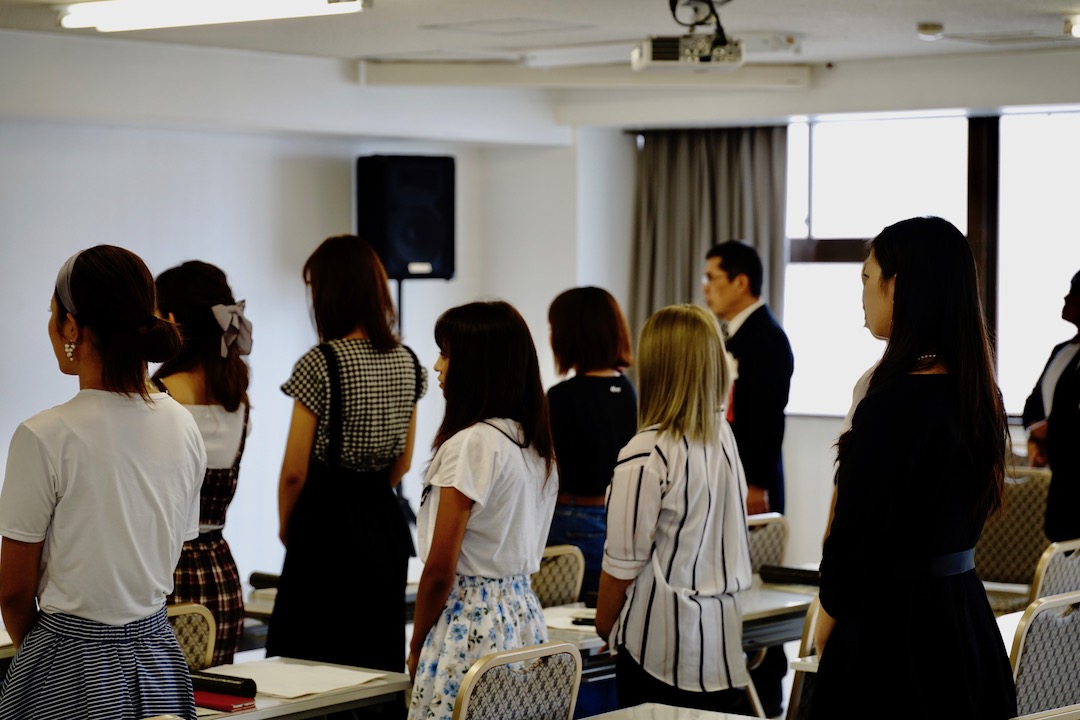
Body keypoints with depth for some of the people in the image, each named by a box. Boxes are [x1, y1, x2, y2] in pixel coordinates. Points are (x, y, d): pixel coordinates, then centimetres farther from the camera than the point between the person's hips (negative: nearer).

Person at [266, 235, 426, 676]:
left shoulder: (321, 364, -14)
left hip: (327, 524, -7)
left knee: (310, 659, 0)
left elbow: (295, 471, -11)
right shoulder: (407, 363, 6)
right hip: (386, 523, 7)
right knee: (380, 663, 12)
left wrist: (286, 529, 4)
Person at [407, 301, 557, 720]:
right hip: (525, 617, 8)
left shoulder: (470, 445, -16)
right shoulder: (536, 445, 9)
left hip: (470, 623, -8)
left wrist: (416, 648, -1)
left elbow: (440, 570, -14)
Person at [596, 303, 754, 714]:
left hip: (660, 648, -6)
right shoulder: (724, 438, 3)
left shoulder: (647, 454, -15)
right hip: (722, 640, 6)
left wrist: (604, 627, 4)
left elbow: (623, 561, -11)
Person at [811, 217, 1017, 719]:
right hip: (968, 622, 8)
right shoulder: (980, 394, 6)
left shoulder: (893, 403, -20)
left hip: (893, 640, -8)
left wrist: (824, 630, 0)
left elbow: (852, 539, -17)